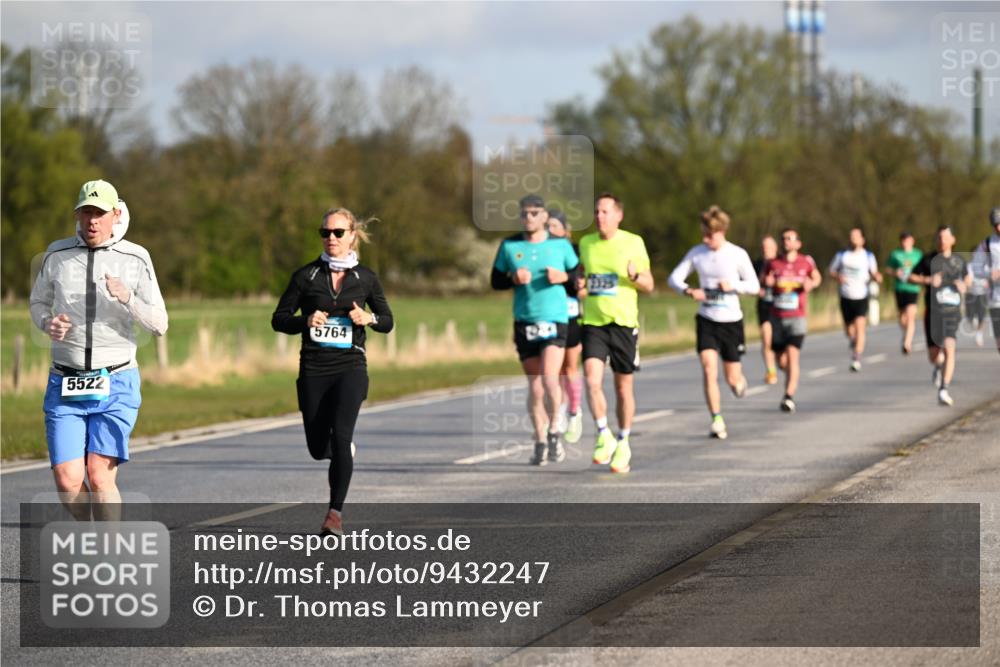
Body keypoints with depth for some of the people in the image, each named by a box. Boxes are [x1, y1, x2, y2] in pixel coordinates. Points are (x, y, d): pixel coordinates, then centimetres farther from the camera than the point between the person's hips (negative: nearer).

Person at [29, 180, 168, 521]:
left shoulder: (135, 258, -2)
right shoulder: (57, 254, 2)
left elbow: (159, 325, -2)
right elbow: (38, 302, 18)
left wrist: (128, 299, -21)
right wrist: (47, 323, -5)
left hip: (115, 384, -2)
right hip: (65, 385, 2)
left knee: (100, 477, -14)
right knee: (68, 482, -6)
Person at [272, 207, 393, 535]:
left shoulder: (365, 278, 4)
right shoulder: (306, 276, 2)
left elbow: (387, 321, 13)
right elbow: (279, 319, 5)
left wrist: (368, 318, -9)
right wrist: (306, 321, -15)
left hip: (350, 367, -2)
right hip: (313, 370, 2)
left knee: (339, 436, -21)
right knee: (318, 448, 7)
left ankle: (336, 511, -19)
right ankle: (343, 460, 44)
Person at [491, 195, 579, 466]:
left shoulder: (561, 245, 3)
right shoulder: (509, 246, 5)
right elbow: (496, 281, 10)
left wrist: (563, 277, -9)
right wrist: (514, 279, -10)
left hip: (555, 319, -2)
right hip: (524, 322, 2)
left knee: (549, 378, -19)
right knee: (534, 385, 6)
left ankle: (554, 432, 0)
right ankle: (540, 442, 16)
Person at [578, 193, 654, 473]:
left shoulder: (633, 242, -1)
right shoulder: (586, 243, 8)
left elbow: (649, 285, 3)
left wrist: (635, 275, -19)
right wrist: (579, 284, 1)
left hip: (623, 323, -2)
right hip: (592, 322, 2)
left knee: (624, 387, 6)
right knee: (592, 379, -18)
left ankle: (623, 444, 22)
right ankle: (604, 436, -4)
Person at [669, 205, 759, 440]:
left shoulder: (738, 255, -8)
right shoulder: (696, 253, -2)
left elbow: (754, 286, -3)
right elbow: (675, 277, 1)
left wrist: (732, 285, -22)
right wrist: (689, 291, -20)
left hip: (731, 321, -1)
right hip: (706, 319, 1)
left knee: (732, 379, 5)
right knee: (709, 369, -16)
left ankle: (740, 380, 44)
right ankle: (717, 421, -11)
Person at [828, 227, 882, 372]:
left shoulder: (868, 256, 1)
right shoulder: (841, 255, 3)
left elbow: (874, 272, 7)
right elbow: (832, 271, 10)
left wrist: (876, 277, -16)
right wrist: (838, 277, -12)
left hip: (861, 297, -2)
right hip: (846, 298, 2)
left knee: (859, 327, -16)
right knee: (848, 329, 10)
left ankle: (856, 359, -17)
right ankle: (853, 341, 46)